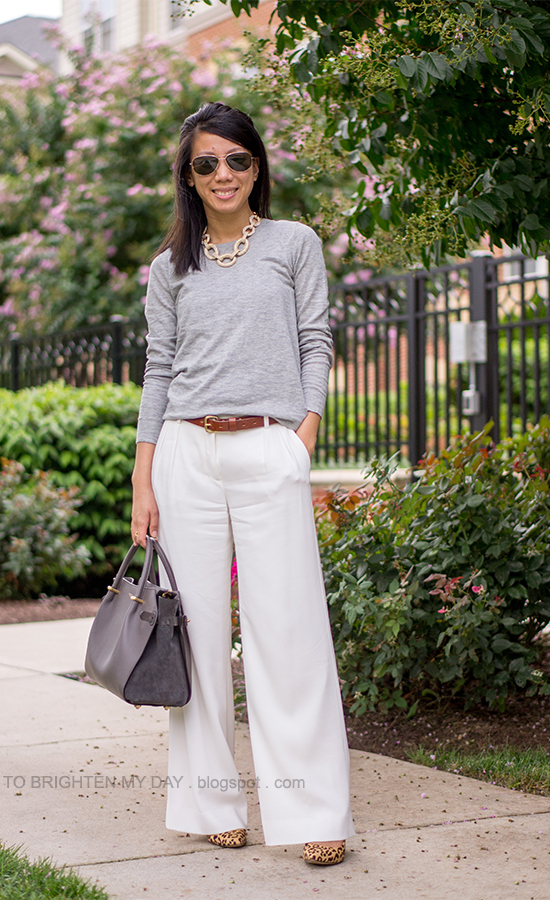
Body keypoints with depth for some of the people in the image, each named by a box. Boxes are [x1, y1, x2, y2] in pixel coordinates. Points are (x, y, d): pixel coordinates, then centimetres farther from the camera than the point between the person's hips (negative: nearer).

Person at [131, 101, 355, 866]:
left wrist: (305, 439, -5)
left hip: (269, 454, -2)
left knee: (287, 625, -6)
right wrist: (143, 481, 6)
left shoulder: (295, 244, 9)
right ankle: (214, 803, 11)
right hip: (187, 454, 2)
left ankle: (316, 813, -1)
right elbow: (159, 370, 11)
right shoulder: (171, 266, 13)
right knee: (198, 625, 2)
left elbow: (315, 344, 7)